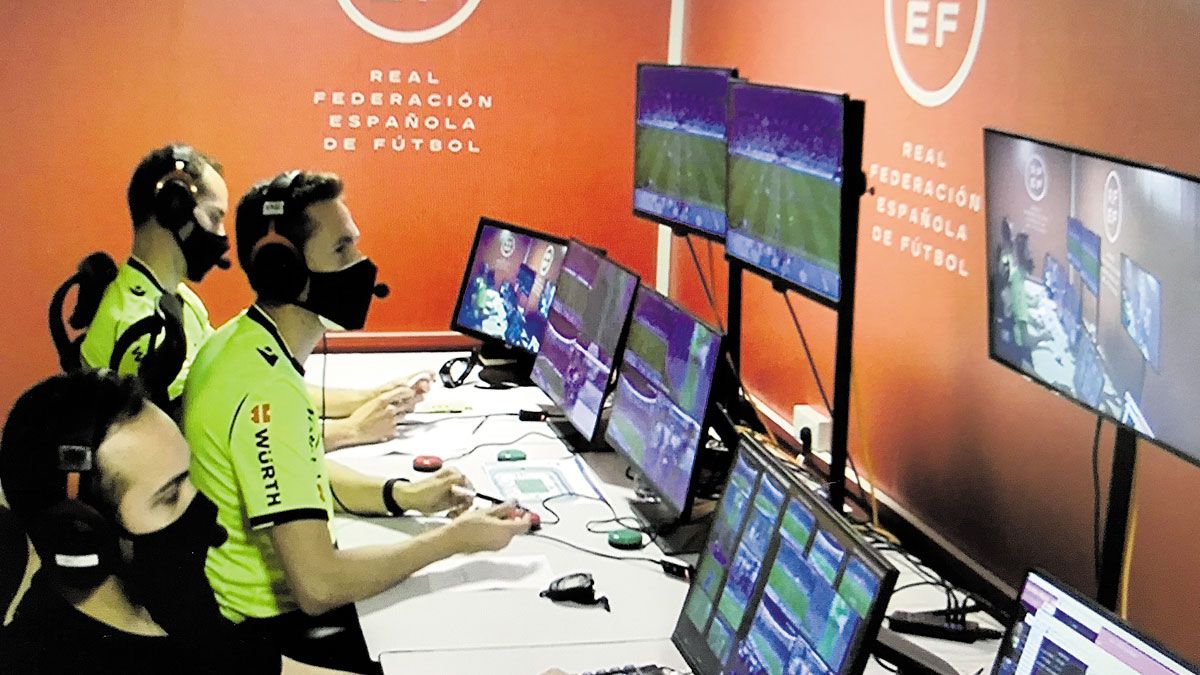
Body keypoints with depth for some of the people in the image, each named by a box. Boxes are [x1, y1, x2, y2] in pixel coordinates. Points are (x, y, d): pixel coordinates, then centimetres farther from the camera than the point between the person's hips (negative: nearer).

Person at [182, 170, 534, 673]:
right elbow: (318, 586, -32)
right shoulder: (266, 391, -29)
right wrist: (450, 540, -21)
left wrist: (402, 495, -1)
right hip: (272, 633, -9)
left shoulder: (243, 344, 3)